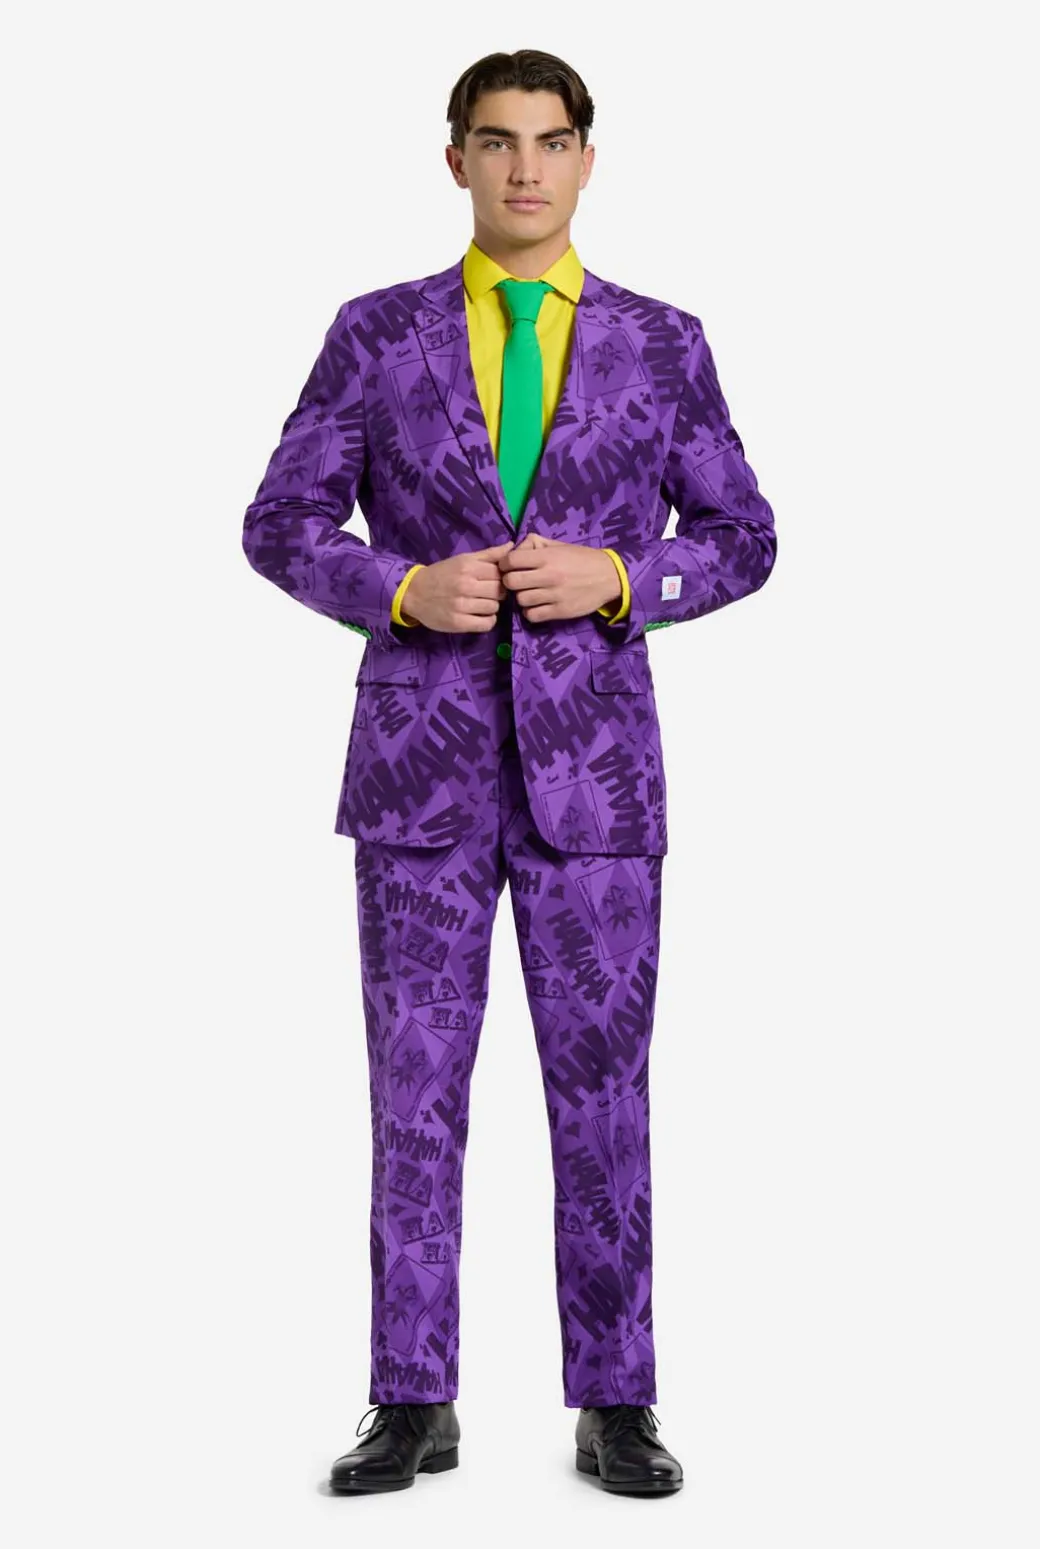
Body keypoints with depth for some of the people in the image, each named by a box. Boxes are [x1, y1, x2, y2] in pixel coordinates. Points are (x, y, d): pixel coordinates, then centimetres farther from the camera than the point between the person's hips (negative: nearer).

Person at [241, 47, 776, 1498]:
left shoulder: (663, 342, 4)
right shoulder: (378, 332, 3)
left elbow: (740, 541, 7)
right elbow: (281, 529, 3)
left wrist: (615, 578, -14)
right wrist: (407, 590, -17)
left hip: (594, 773, 0)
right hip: (422, 768, 0)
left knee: (601, 1095, 2)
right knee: (416, 1094, 2)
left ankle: (614, 1408, 13)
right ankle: (414, 1408, 12)